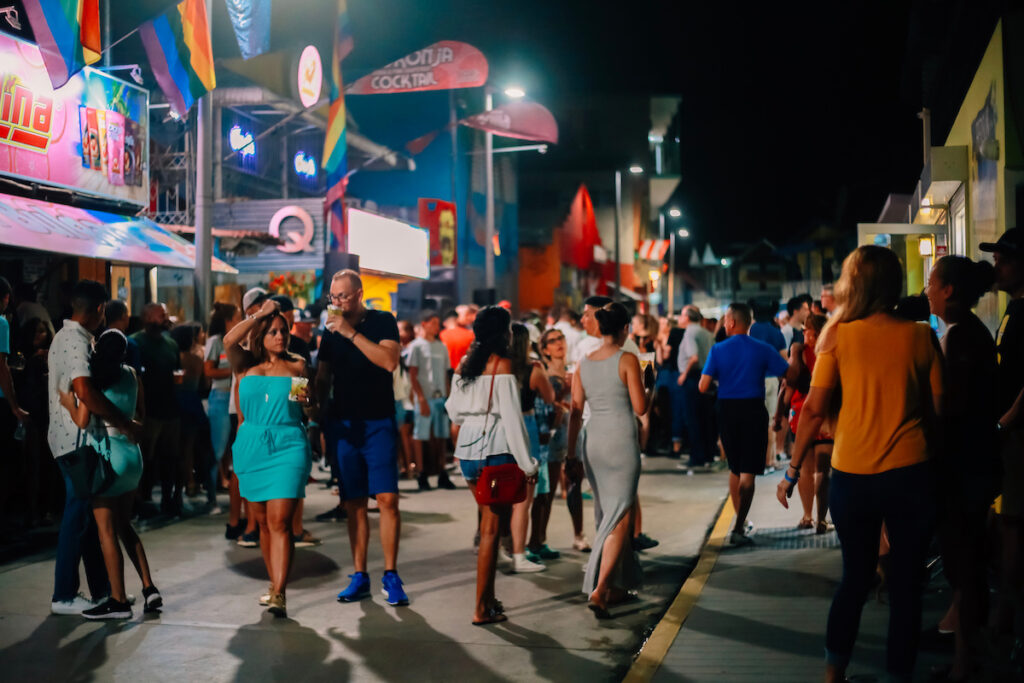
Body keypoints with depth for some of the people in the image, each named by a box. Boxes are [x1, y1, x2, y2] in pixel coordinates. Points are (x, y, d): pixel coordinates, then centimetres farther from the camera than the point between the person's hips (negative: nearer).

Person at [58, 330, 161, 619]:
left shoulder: (91, 376, -10)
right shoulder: (132, 376, 5)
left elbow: (82, 421, -16)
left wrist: (68, 403, 1)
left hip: (107, 456, -6)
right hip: (132, 453, 6)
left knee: (107, 531, 1)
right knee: (123, 525, 17)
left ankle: (119, 601, 4)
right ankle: (149, 589, 13)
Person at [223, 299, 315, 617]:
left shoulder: (296, 366, 8)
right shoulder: (246, 366, 9)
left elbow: (313, 409, 13)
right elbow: (229, 340, -11)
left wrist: (306, 401, -10)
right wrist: (260, 314, -5)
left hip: (288, 447, -2)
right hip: (251, 448, 3)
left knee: (279, 521, -11)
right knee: (262, 522, 10)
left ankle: (279, 594, -15)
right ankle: (275, 582, 23)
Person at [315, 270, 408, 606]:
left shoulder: (382, 322, 0)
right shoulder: (331, 331, 10)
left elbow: (389, 361, -16)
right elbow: (323, 379, 12)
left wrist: (351, 332, -17)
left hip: (378, 423, -3)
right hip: (343, 424, 3)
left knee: (387, 499, -9)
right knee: (354, 504, 4)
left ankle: (391, 575, -1)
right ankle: (359, 576, 10)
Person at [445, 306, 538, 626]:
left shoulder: (464, 364, 10)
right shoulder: (502, 365, -10)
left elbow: (453, 410, 14)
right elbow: (512, 418, -13)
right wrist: (527, 464, -10)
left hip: (467, 452, 7)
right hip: (495, 450, -7)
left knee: (490, 520, 19)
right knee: (492, 527, -1)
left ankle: (488, 597, 20)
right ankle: (481, 608, 1)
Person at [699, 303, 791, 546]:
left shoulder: (718, 350, -4)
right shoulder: (763, 350, -4)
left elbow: (703, 387, -10)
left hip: (727, 410, 1)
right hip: (754, 410, -1)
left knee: (734, 469, 18)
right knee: (747, 472, -1)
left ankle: (741, 521, 27)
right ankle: (739, 528, -11)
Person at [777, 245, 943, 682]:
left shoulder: (839, 336, -3)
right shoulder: (920, 336, -2)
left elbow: (814, 409, -5)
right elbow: (938, 409, 1)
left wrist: (792, 471, 2)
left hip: (852, 476, 1)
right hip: (910, 474, -1)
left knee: (855, 576, 18)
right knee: (906, 583, 10)